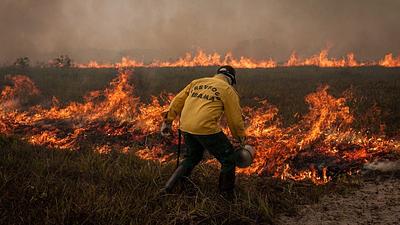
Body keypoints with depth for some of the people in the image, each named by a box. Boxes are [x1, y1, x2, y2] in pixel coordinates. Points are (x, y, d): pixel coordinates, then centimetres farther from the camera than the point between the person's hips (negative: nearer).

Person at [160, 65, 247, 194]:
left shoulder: (197, 82, 20)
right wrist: (241, 138, 19)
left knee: (192, 157, 29)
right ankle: (226, 194, 18)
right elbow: (235, 118, 5)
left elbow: (177, 102, 18)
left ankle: (169, 187, 28)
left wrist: (168, 121, 24)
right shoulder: (228, 90, 5)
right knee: (228, 160, 11)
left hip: (186, 128, 7)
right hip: (206, 129, -6)